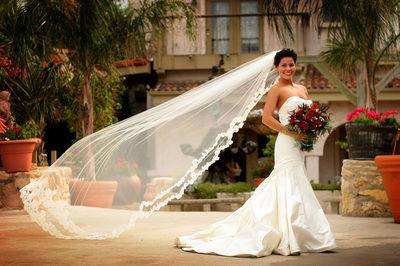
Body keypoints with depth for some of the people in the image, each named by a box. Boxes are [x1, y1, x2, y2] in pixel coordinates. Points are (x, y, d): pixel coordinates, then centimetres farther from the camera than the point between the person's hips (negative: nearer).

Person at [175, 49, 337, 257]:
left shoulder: (302, 89, 17)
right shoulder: (277, 89, -5)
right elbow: (266, 118, -14)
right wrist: (292, 133, -18)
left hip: (300, 145, 8)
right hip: (287, 144, -8)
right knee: (289, 189, -10)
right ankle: (287, 241, -8)